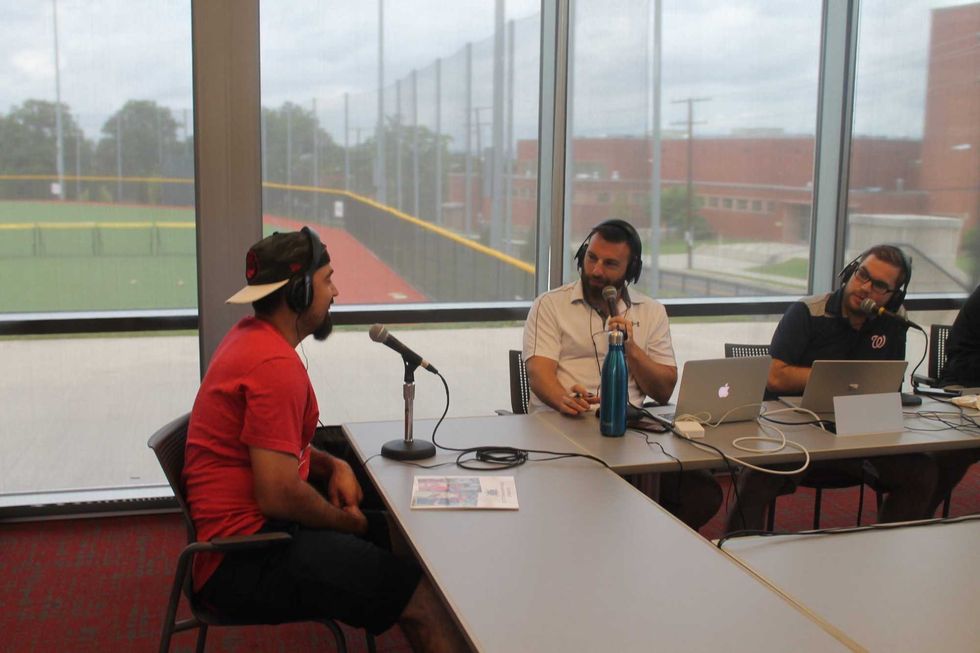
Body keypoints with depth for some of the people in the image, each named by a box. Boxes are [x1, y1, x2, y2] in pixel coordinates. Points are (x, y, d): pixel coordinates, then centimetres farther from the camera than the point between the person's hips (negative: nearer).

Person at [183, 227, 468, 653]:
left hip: (244, 526, 11)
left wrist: (334, 466, 6)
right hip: (245, 561, -11)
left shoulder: (252, 335, 9)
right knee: (424, 600, -17)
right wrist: (347, 522, -7)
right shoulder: (277, 364, -22)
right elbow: (279, 494, -25)